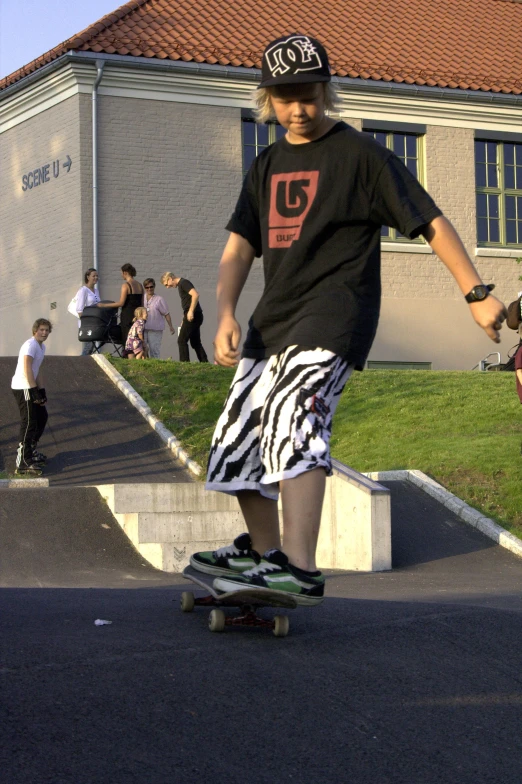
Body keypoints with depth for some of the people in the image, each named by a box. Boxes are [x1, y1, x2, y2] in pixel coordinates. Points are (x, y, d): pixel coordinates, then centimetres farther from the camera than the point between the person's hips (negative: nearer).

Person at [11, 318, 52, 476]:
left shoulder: (41, 346, 16)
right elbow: (27, 370, -24)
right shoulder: (31, 345, -16)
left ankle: (31, 451, 33)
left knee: (42, 416, 19)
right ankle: (23, 464, -10)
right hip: (23, 388, -10)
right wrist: (35, 392, -24)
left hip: (30, 388, 10)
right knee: (29, 422, -11)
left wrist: (42, 391, 13)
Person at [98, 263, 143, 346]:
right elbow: (141, 303, 13)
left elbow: (121, 303, -14)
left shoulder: (126, 285, -11)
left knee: (127, 342, -3)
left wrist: (104, 305, -7)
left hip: (127, 315, -7)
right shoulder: (140, 285, 10)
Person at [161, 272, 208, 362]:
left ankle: (184, 362, -9)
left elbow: (195, 295, -24)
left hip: (193, 316, -10)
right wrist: (184, 319, 23)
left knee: (182, 340, -7)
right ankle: (205, 363, 11)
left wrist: (191, 311, -25)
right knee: (195, 342, 12)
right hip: (192, 317, 10)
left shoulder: (184, 283, -10)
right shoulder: (180, 284, 19)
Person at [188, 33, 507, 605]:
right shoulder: (266, 166, 16)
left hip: (333, 314, -7)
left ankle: (300, 572, -36)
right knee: (240, 434, 10)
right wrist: (226, 314, -8)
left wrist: (477, 295, -6)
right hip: (272, 319, 8)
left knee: (291, 418, -28)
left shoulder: (360, 154, -3)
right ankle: (261, 551, 31)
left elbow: (431, 223, -3)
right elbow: (240, 244, 9)